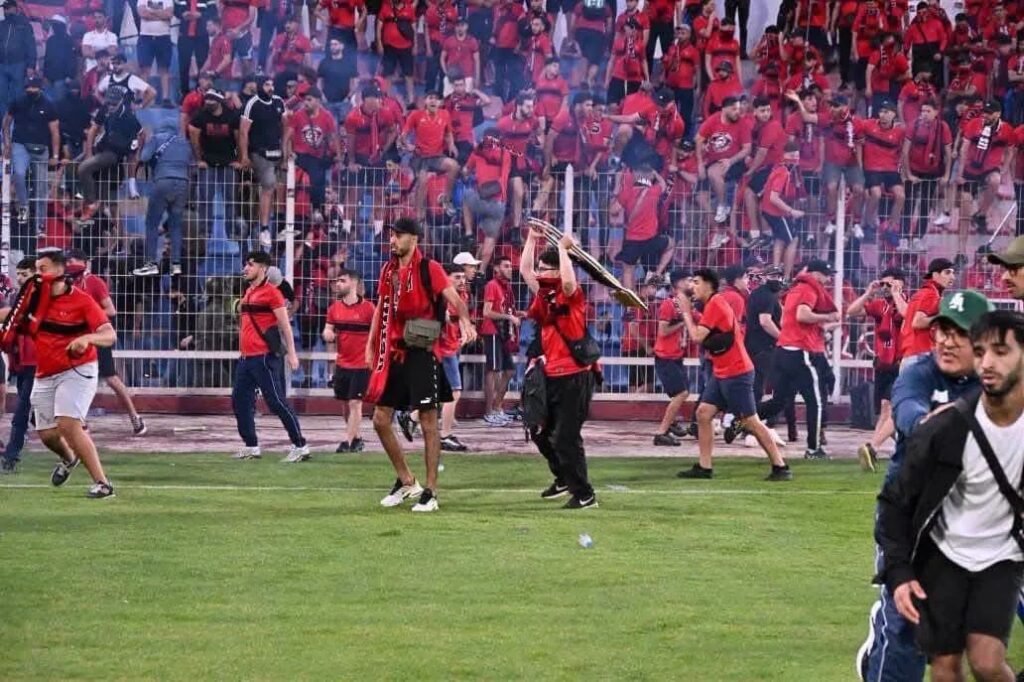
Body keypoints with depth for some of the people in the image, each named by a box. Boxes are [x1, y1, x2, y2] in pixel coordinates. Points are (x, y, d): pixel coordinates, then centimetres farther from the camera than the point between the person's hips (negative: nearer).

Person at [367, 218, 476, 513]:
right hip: (394, 354, 7)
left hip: (422, 353, -7)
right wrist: (371, 345, 17)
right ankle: (406, 481, 21)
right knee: (381, 420, 7)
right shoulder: (388, 270, 11)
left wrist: (465, 321, -40)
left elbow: (455, 299, -20)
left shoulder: (429, 269, -9)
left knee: (428, 422, -2)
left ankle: (430, 492, 3)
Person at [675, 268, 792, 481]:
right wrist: (690, 312, 5)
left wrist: (686, 311, -8)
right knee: (703, 413, 4)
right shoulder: (713, 304, 14)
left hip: (736, 374, -10)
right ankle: (704, 467, 5)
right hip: (721, 373, 10)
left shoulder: (715, 304, -15)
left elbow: (697, 336, -18)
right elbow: (703, 334, 13)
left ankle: (780, 467, -3)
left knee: (751, 422, -7)